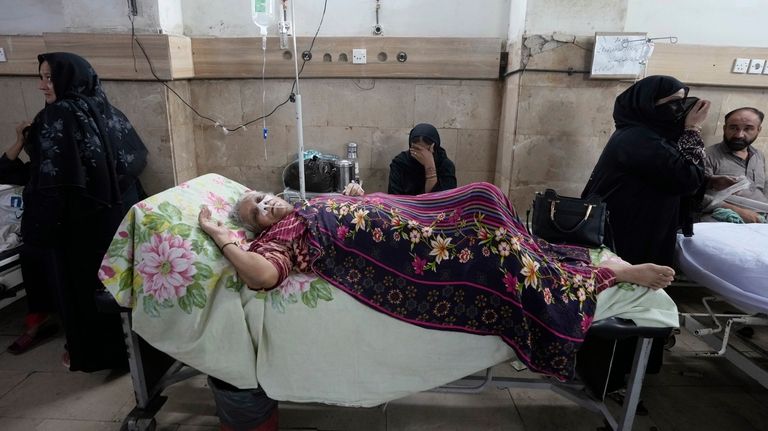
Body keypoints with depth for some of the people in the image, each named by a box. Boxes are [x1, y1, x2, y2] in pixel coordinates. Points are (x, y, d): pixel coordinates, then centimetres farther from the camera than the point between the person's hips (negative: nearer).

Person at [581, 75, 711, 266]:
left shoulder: (639, 133, 9)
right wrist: (693, 129, -12)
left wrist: (689, 130, 2)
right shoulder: (640, 140, -22)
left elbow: (673, 176, 13)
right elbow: (688, 179, -21)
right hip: (626, 234, -10)